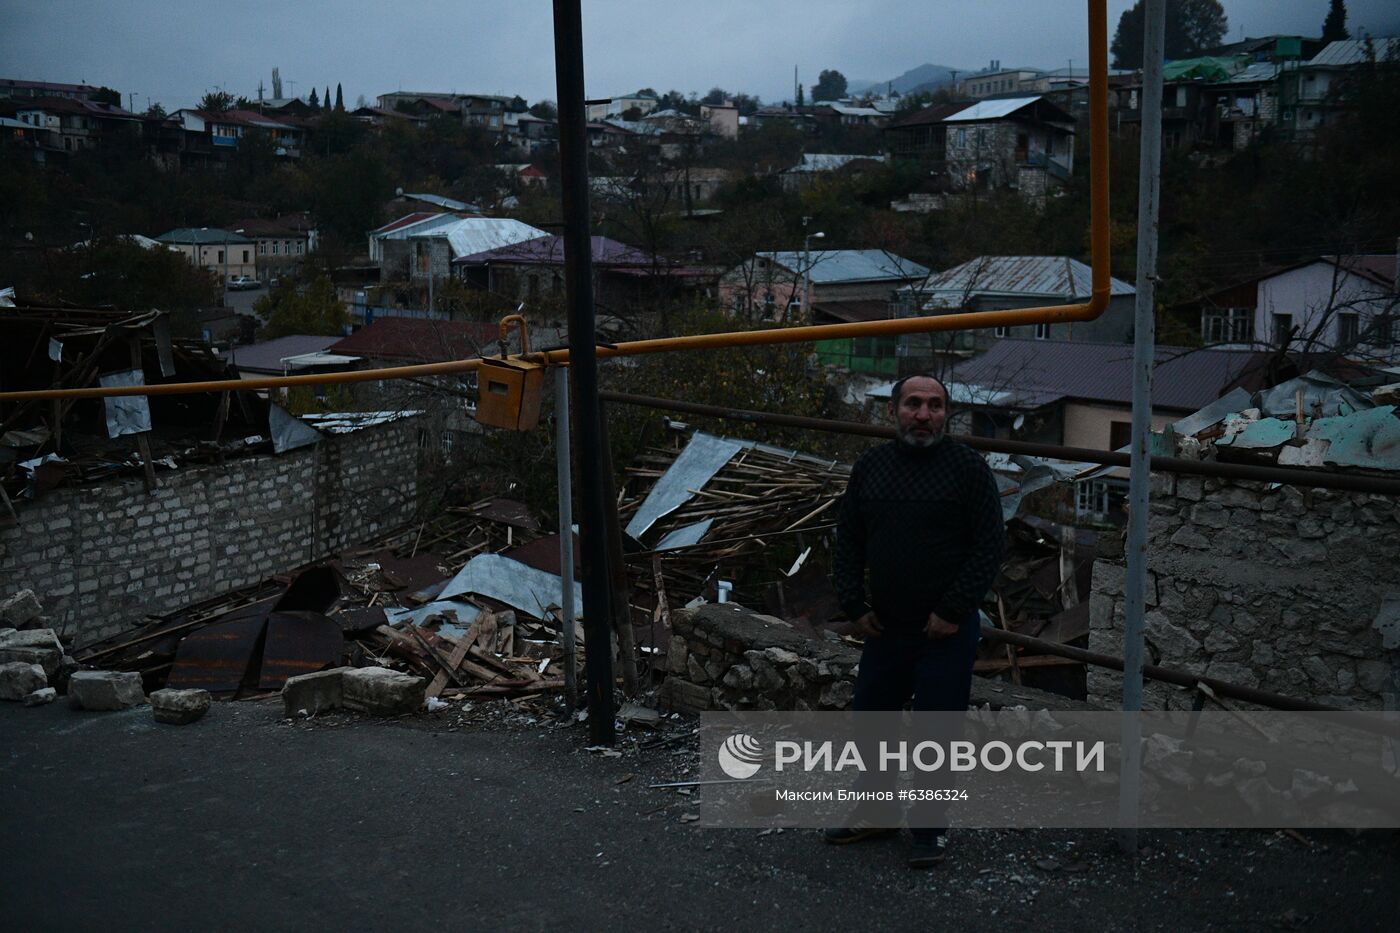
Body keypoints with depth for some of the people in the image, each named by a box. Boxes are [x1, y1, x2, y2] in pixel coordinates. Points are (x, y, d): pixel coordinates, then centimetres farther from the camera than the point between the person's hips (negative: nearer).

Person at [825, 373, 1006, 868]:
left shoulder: (968, 467, -6)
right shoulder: (870, 465, 6)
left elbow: (990, 546, -8)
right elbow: (848, 541, 12)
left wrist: (954, 611, -13)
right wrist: (854, 605, 3)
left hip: (947, 630, -4)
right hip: (884, 627, 5)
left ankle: (930, 828, 19)